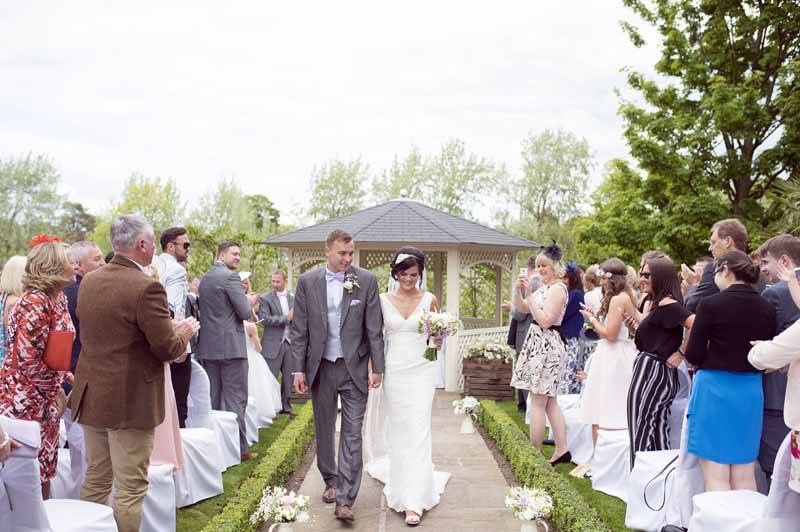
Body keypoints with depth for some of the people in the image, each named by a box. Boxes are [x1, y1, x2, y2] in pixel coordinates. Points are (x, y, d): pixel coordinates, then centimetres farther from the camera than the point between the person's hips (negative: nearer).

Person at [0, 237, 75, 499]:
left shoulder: (58, 296, 5)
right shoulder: (34, 303, -21)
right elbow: (27, 359, -23)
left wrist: (58, 385, 6)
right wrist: (56, 390, -11)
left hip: (46, 398, 8)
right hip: (25, 398, -8)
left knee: (44, 466, 16)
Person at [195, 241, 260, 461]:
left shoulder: (204, 278, 14)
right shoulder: (230, 277, -12)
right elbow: (245, 313, -15)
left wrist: (245, 301, 20)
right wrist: (250, 302, 8)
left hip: (207, 347, 8)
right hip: (230, 346, -8)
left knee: (212, 398, 14)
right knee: (236, 398, -1)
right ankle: (239, 448, 3)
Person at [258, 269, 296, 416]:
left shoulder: (293, 297, 10)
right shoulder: (266, 298, -4)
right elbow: (265, 319, -15)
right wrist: (286, 318, -17)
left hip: (289, 342, 5)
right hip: (273, 343, -5)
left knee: (289, 376, 11)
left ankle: (286, 406, 24)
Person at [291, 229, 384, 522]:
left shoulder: (366, 280, -4)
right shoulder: (307, 281, -1)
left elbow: (374, 328, -3)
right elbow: (299, 330, 1)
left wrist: (377, 368, -6)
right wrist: (299, 369, -3)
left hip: (354, 368, -2)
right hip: (320, 368, 2)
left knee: (352, 434, -2)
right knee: (324, 430, 15)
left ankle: (345, 500, 3)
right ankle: (330, 480, 36)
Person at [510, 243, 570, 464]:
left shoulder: (558, 288, -13)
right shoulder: (544, 287, 13)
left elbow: (545, 321, -20)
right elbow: (521, 308, 16)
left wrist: (529, 295, -21)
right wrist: (518, 291, 0)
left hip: (546, 346, -10)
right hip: (539, 344, 10)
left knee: (538, 402, -3)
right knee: (550, 401, 13)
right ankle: (561, 449, 19)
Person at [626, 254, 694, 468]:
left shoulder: (667, 304, -15)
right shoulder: (656, 302, 15)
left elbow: (694, 324, -28)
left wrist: (680, 353, -20)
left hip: (651, 372, -10)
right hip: (662, 374, 10)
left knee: (640, 433, -1)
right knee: (659, 433, 14)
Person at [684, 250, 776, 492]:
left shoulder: (711, 304, -13)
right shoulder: (767, 309, 2)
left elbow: (693, 356, -11)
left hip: (715, 389, -5)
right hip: (750, 391, 5)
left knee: (716, 474, 3)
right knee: (745, 474, 15)